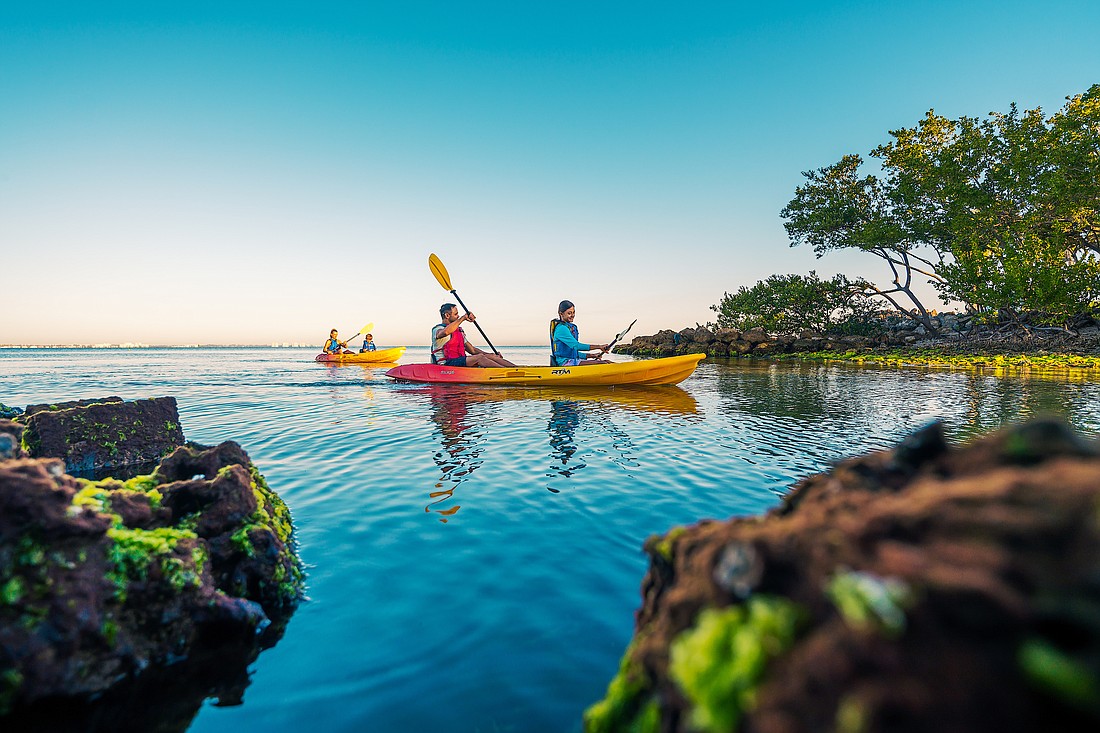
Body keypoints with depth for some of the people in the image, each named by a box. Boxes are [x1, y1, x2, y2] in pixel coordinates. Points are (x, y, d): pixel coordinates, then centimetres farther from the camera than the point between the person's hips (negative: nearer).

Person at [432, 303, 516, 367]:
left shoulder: (459, 331, 23)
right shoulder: (438, 330, -4)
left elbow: (472, 350, 22)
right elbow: (446, 332, -32)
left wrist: (492, 355, 9)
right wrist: (463, 318, -27)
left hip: (461, 361, 8)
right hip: (446, 364, -8)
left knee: (491, 356, -9)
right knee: (479, 357, -27)